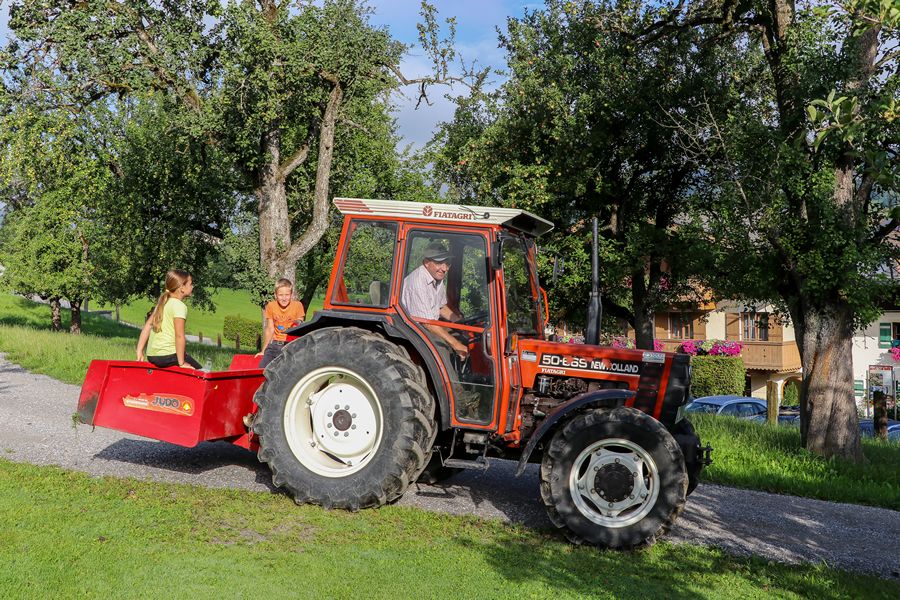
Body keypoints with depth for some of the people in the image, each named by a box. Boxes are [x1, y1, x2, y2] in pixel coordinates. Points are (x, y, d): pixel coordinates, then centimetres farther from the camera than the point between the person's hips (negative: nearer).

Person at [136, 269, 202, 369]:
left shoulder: (162, 302, 16)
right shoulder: (179, 306, -10)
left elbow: (147, 326, 15)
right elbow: (179, 335, -16)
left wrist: (140, 351, 17)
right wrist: (181, 363, -14)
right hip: (167, 355, -8)